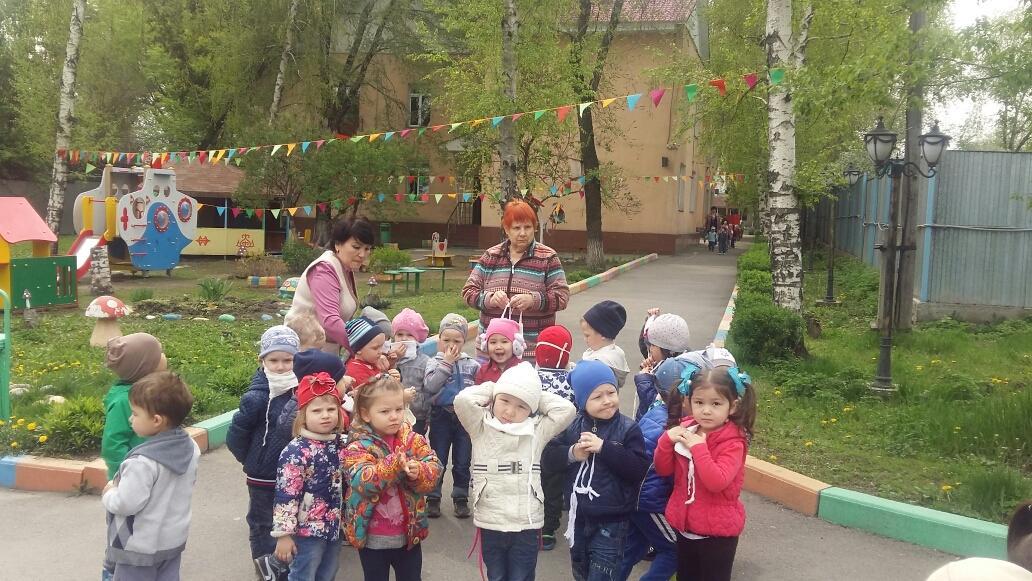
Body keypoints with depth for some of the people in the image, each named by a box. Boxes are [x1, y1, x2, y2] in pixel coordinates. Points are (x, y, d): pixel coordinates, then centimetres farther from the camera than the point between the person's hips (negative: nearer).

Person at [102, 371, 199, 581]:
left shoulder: (144, 462, -30)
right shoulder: (191, 448, -5)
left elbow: (125, 504, -27)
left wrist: (109, 494, -5)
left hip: (141, 546, -7)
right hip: (175, 538, 7)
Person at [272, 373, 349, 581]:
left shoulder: (341, 444, 0)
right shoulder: (296, 451, -20)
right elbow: (285, 495, -19)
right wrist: (284, 533, -19)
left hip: (335, 526, 7)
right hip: (307, 530, -6)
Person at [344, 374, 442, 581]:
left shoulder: (413, 439, -1)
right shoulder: (358, 447, -13)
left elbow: (434, 469, -8)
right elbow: (362, 481, -28)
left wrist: (418, 472, -30)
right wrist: (394, 464, -39)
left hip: (409, 533, 3)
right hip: (373, 538, -3)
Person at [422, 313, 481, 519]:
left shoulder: (471, 364, 4)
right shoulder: (435, 363, -3)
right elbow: (430, 386, -20)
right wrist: (446, 363, -19)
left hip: (465, 416, 2)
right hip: (441, 416, -2)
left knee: (462, 461, 8)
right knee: (438, 459, 6)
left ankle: (461, 498, 20)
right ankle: (433, 498, 17)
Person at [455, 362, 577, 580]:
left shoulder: (537, 431, 2)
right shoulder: (480, 428, -1)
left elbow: (566, 409, -8)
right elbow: (462, 400, -16)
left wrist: (538, 397, 1)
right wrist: (490, 389, -2)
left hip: (526, 524, 0)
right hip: (491, 522, 0)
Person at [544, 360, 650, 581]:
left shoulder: (628, 429, -11)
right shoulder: (574, 426, -1)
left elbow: (639, 469, -20)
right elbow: (549, 454, 0)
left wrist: (604, 448, -25)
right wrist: (572, 454, -19)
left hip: (612, 522, -4)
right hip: (579, 517, 5)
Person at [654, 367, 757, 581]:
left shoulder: (732, 443, -19)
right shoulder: (686, 430, -2)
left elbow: (716, 482, -30)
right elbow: (663, 470, 1)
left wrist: (698, 447, -29)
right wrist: (667, 440, -15)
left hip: (717, 530, -6)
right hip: (685, 525, 6)